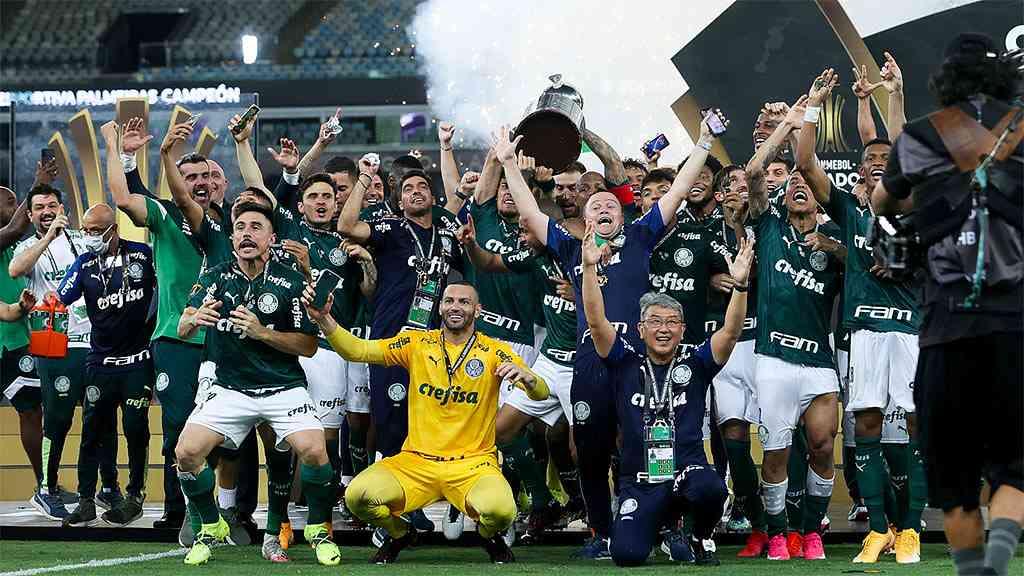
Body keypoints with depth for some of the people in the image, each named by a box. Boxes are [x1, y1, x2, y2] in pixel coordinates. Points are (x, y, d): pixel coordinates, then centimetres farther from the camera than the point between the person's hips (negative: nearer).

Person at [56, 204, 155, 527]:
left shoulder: (143, 255, -3)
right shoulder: (85, 264, 1)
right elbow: (60, 300, -8)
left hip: (138, 360, -2)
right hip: (101, 363, 2)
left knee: (135, 429, 0)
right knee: (92, 430, 0)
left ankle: (135, 497, 14)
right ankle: (86, 503, 5)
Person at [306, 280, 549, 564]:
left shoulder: (493, 352, 1)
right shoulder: (417, 343, 5)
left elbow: (541, 393, -8)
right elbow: (357, 350, -3)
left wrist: (525, 376, -31)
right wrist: (323, 319, -20)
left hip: (473, 463, -2)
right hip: (416, 461, 2)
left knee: (500, 510, -33)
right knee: (358, 496, -24)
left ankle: (490, 537, 8)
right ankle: (400, 533, 12)